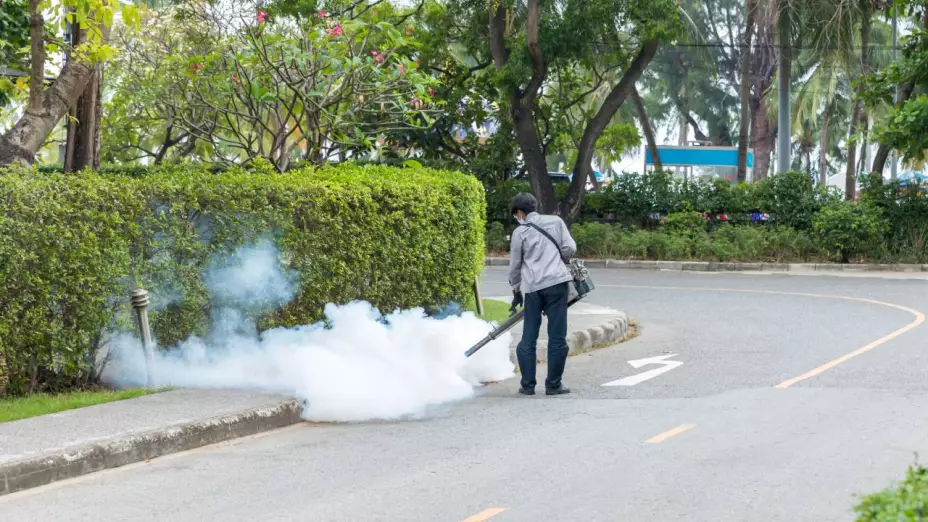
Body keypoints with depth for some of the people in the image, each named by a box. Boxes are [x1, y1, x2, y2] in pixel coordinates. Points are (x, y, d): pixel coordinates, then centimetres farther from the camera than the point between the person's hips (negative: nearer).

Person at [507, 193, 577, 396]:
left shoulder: (519, 232, 6)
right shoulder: (555, 221, 9)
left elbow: (515, 265, 11)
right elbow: (570, 248, 4)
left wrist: (516, 291, 25)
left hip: (532, 287, 0)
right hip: (556, 282, 0)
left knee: (529, 337, 9)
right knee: (557, 336, 3)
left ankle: (527, 384, 9)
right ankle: (553, 384, 2)